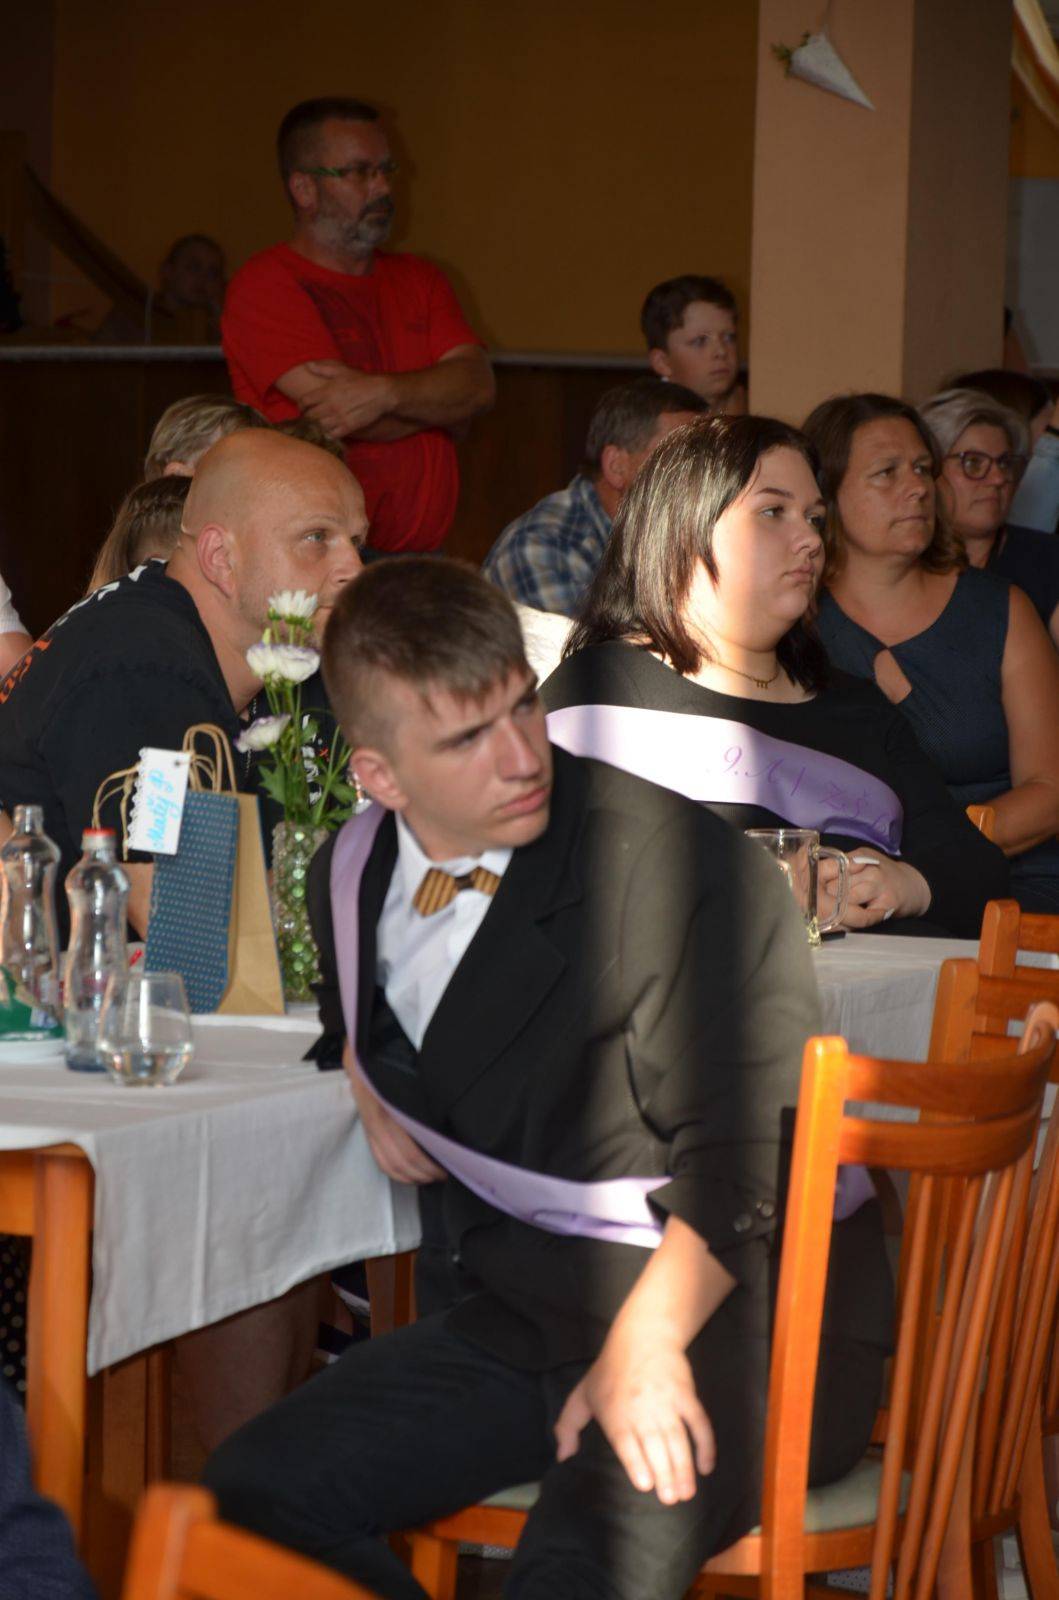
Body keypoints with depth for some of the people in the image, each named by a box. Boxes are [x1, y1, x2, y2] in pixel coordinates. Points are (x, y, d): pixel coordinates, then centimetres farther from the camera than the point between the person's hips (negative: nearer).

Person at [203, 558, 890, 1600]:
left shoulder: (677, 867, -18)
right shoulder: (352, 876, 5)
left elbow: (749, 1146, -17)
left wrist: (649, 1338, -28)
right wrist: (371, 1080, 7)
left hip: (725, 1312, -7)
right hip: (523, 1317, 7)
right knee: (251, 1494, -6)